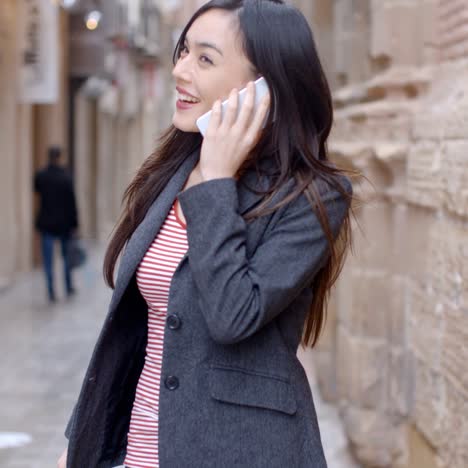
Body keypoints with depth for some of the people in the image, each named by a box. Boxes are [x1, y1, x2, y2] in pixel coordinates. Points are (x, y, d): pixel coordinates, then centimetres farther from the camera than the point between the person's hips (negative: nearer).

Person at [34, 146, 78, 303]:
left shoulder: (40, 175, -8)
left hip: (46, 223, 1)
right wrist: (74, 224, -4)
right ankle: (69, 288, 26)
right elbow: (71, 202, -10)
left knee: (48, 260, 4)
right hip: (64, 223, -1)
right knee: (67, 257, 18)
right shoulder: (66, 176, -14)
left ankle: (52, 292, -1)